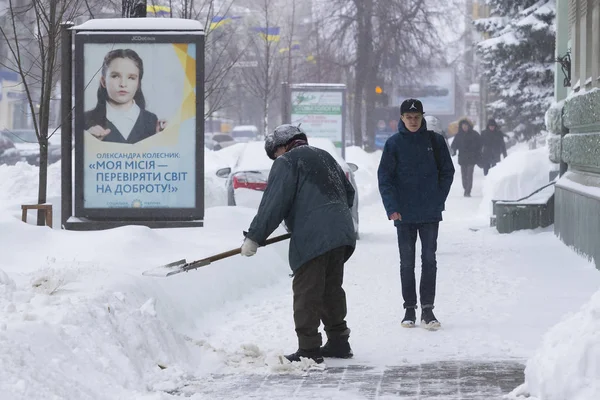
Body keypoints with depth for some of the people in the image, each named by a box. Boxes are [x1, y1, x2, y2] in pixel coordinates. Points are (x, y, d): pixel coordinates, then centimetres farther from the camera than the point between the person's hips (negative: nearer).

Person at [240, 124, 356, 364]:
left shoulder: (286, 162, 0)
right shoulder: (325, 157, 25)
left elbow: (273, 204, -8)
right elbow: (348, 193, 29)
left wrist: (254, 238, -6)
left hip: (313, 238, -8)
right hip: (342, 234, 8)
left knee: (307, 292, -5)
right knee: (331, 288, 18)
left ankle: (308, 349, -8)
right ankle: (338, 342, 22)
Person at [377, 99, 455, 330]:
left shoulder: (435, 141, 2)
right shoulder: (394, 143, 0)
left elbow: (447, 172, 7)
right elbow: (384, 178, -1)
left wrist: (438, 200, -3)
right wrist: (392, 207, -11)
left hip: (430, 214, 0)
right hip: (404, 214, 0)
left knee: (429, 260, -2)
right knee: (407, 262, 5)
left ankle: (427, 309, 1)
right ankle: (409, 309, 12)